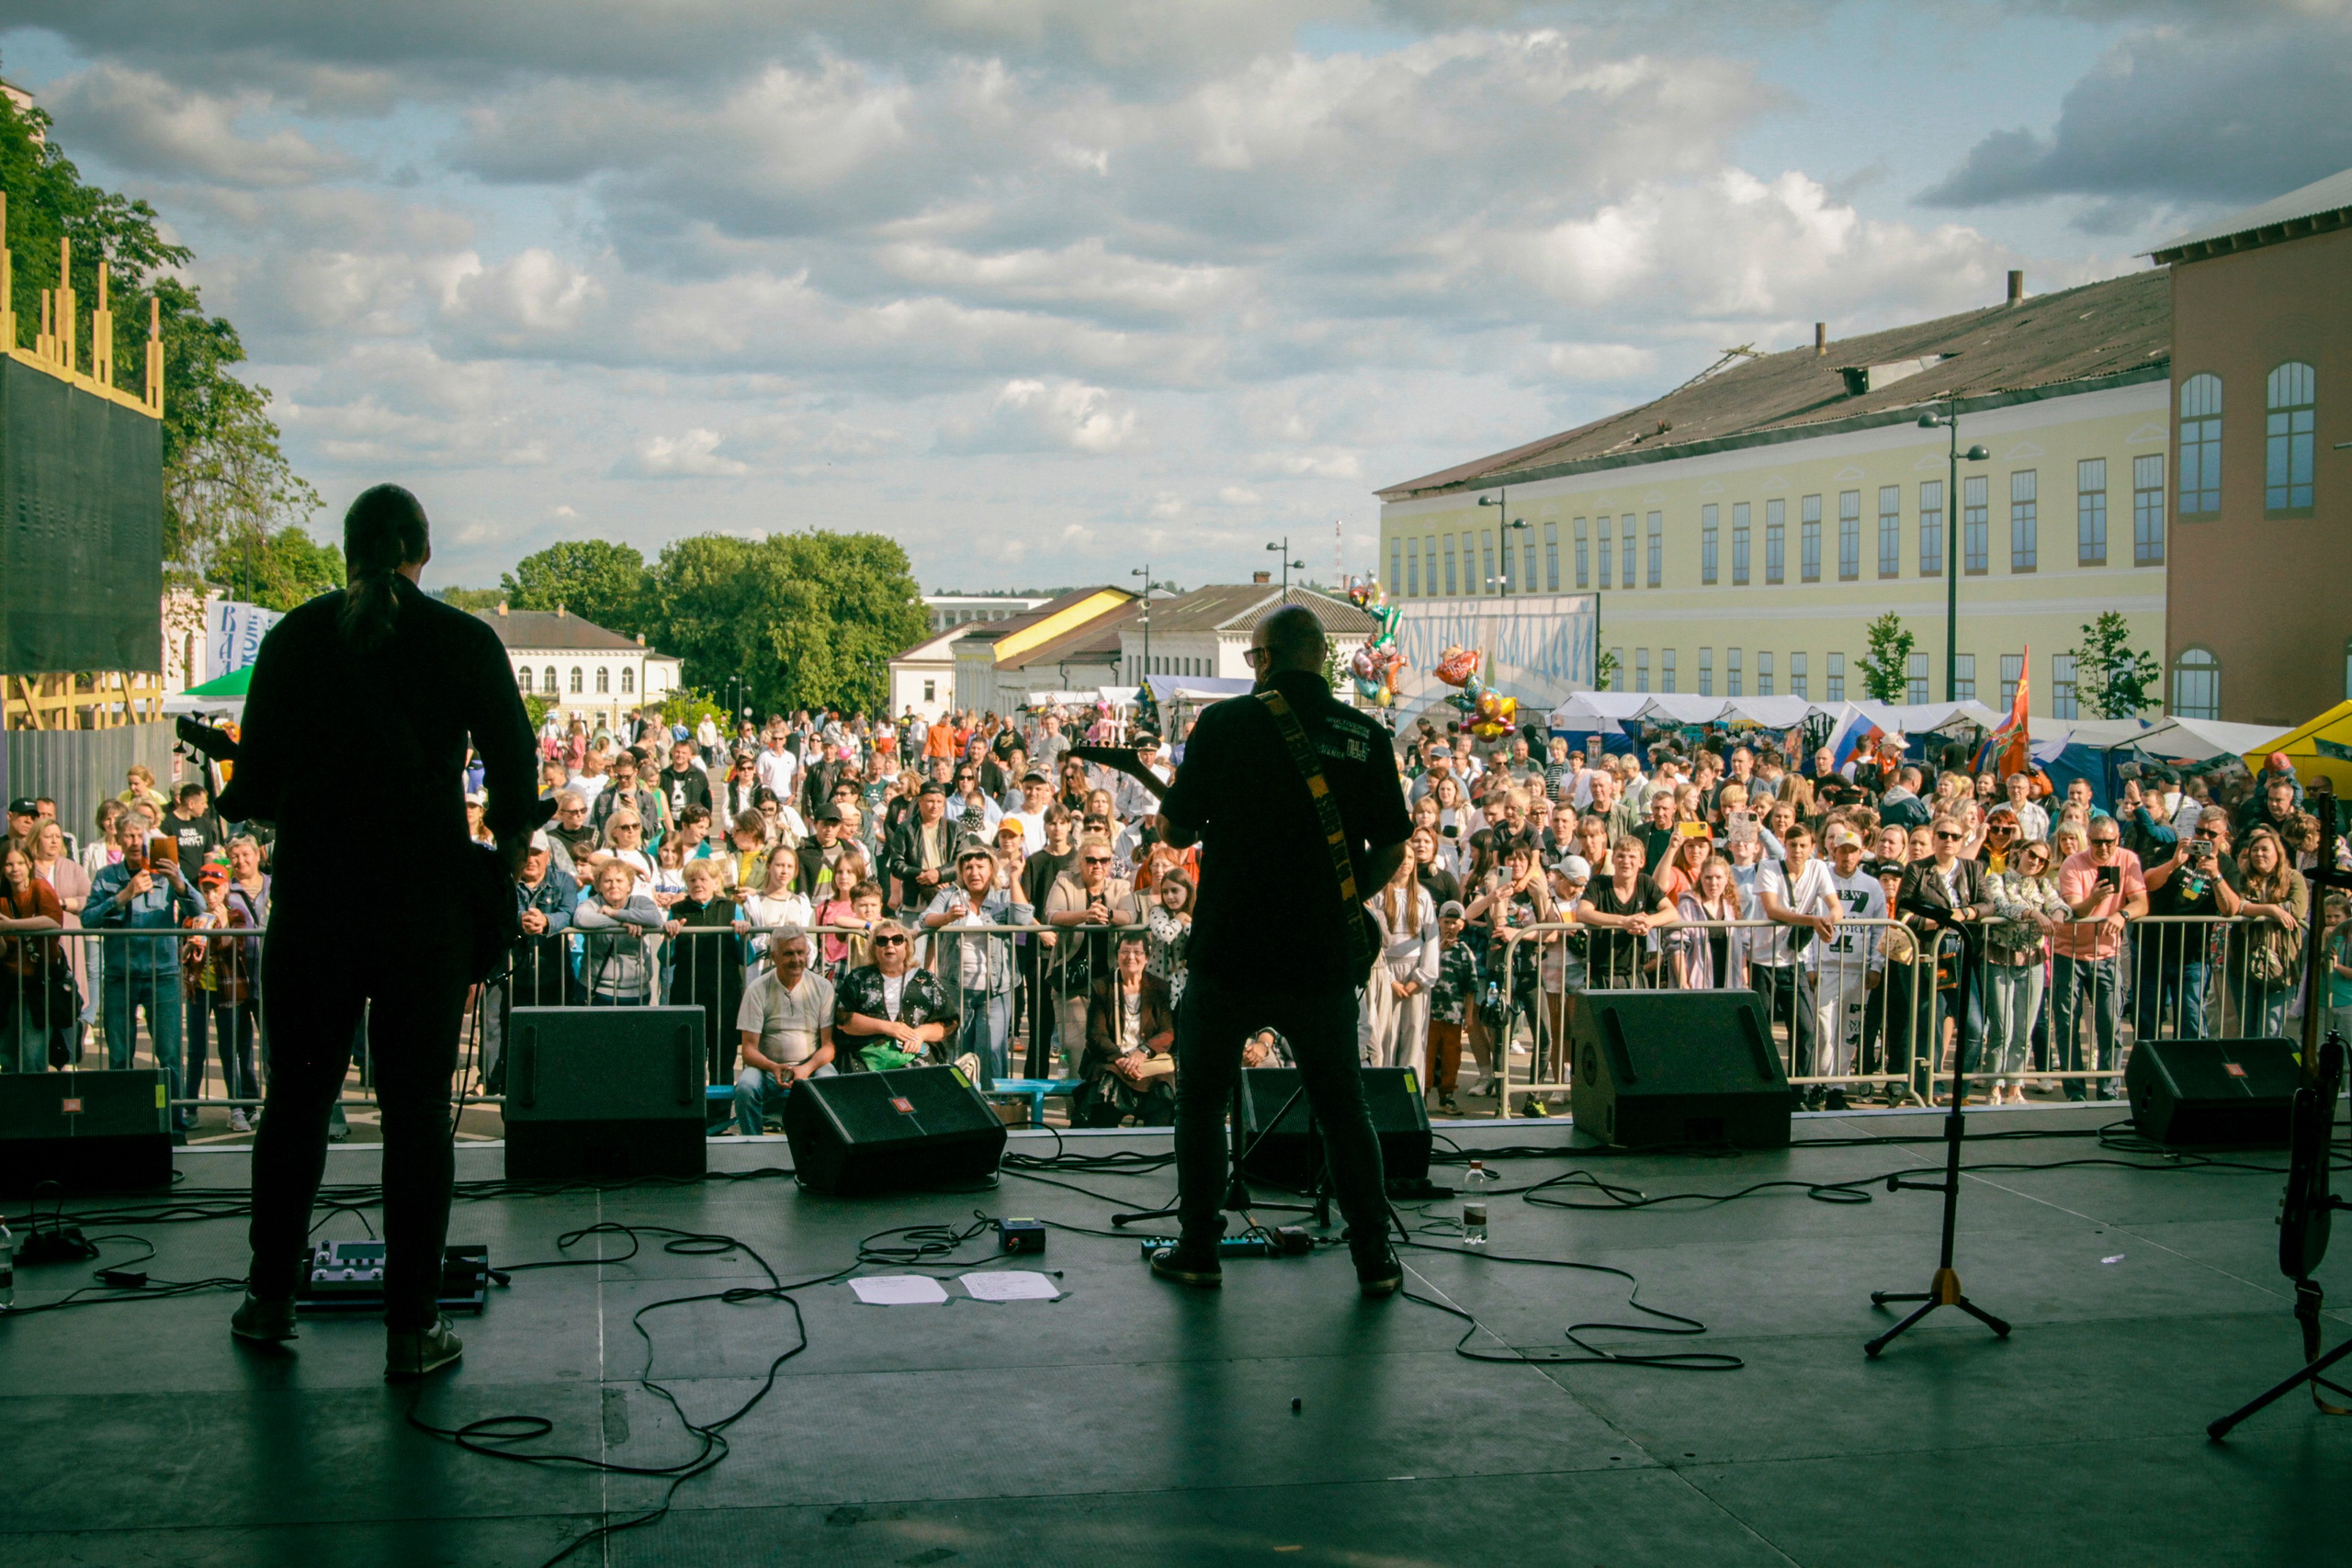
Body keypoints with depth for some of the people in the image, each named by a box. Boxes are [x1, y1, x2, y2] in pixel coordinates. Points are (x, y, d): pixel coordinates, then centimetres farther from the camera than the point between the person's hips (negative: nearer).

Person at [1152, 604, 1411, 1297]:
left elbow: (1174, 829, 0)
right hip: (1322, 960, 2)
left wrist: (1191, 821, 22)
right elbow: (1391, 850, 4)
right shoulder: (1366, 736, 2)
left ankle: (1198, 1251, 18)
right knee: (1343, 1109, 15)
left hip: (1228, 955, -2)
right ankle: (1374, 1259, 16)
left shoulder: (1226, 722, -5)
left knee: (1201, 1102, 15)